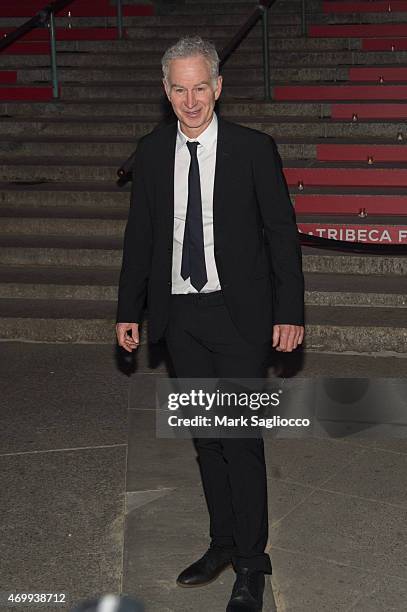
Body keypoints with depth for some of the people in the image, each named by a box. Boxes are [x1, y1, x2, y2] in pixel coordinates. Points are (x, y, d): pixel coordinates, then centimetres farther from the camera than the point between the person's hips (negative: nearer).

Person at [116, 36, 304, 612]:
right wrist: (128, 310, 9)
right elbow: (139, 234, 10)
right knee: (206, 435, 14)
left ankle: (252, 564, 9)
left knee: (241, 437, -4)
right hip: (179, 314, 4)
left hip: (239, 312, -4)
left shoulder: (254, 149, -6)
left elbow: (281, 232, -4)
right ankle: (223, 541, 29)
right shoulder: (151, 152, 4)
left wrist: (289, 312, -8)